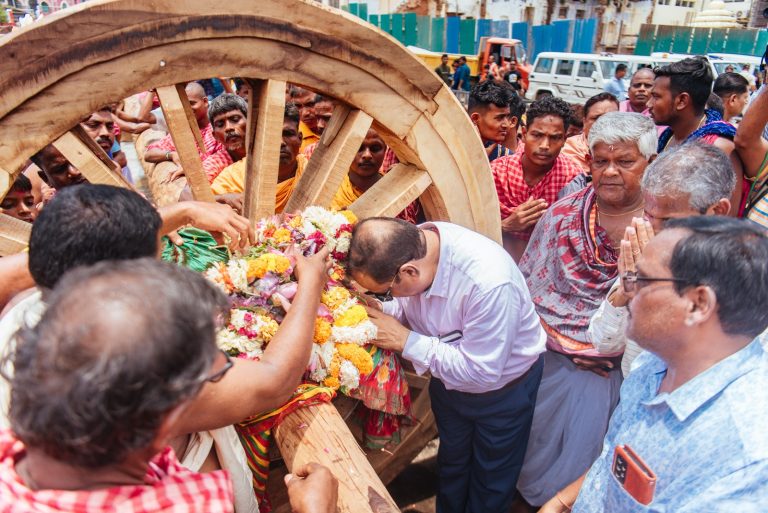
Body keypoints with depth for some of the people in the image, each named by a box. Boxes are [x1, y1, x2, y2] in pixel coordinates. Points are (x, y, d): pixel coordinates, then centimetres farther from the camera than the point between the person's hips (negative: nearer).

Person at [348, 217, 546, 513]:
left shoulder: (488, 281, -43)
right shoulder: (406, 246, -25)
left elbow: (482, 372, -33)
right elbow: (404, 304, -5)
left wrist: (405, 341, -34)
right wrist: (377, 312, -26)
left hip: (502, 386, -5)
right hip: (448, 379, 5)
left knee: (492, 478, 22)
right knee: (451, 461, 30)